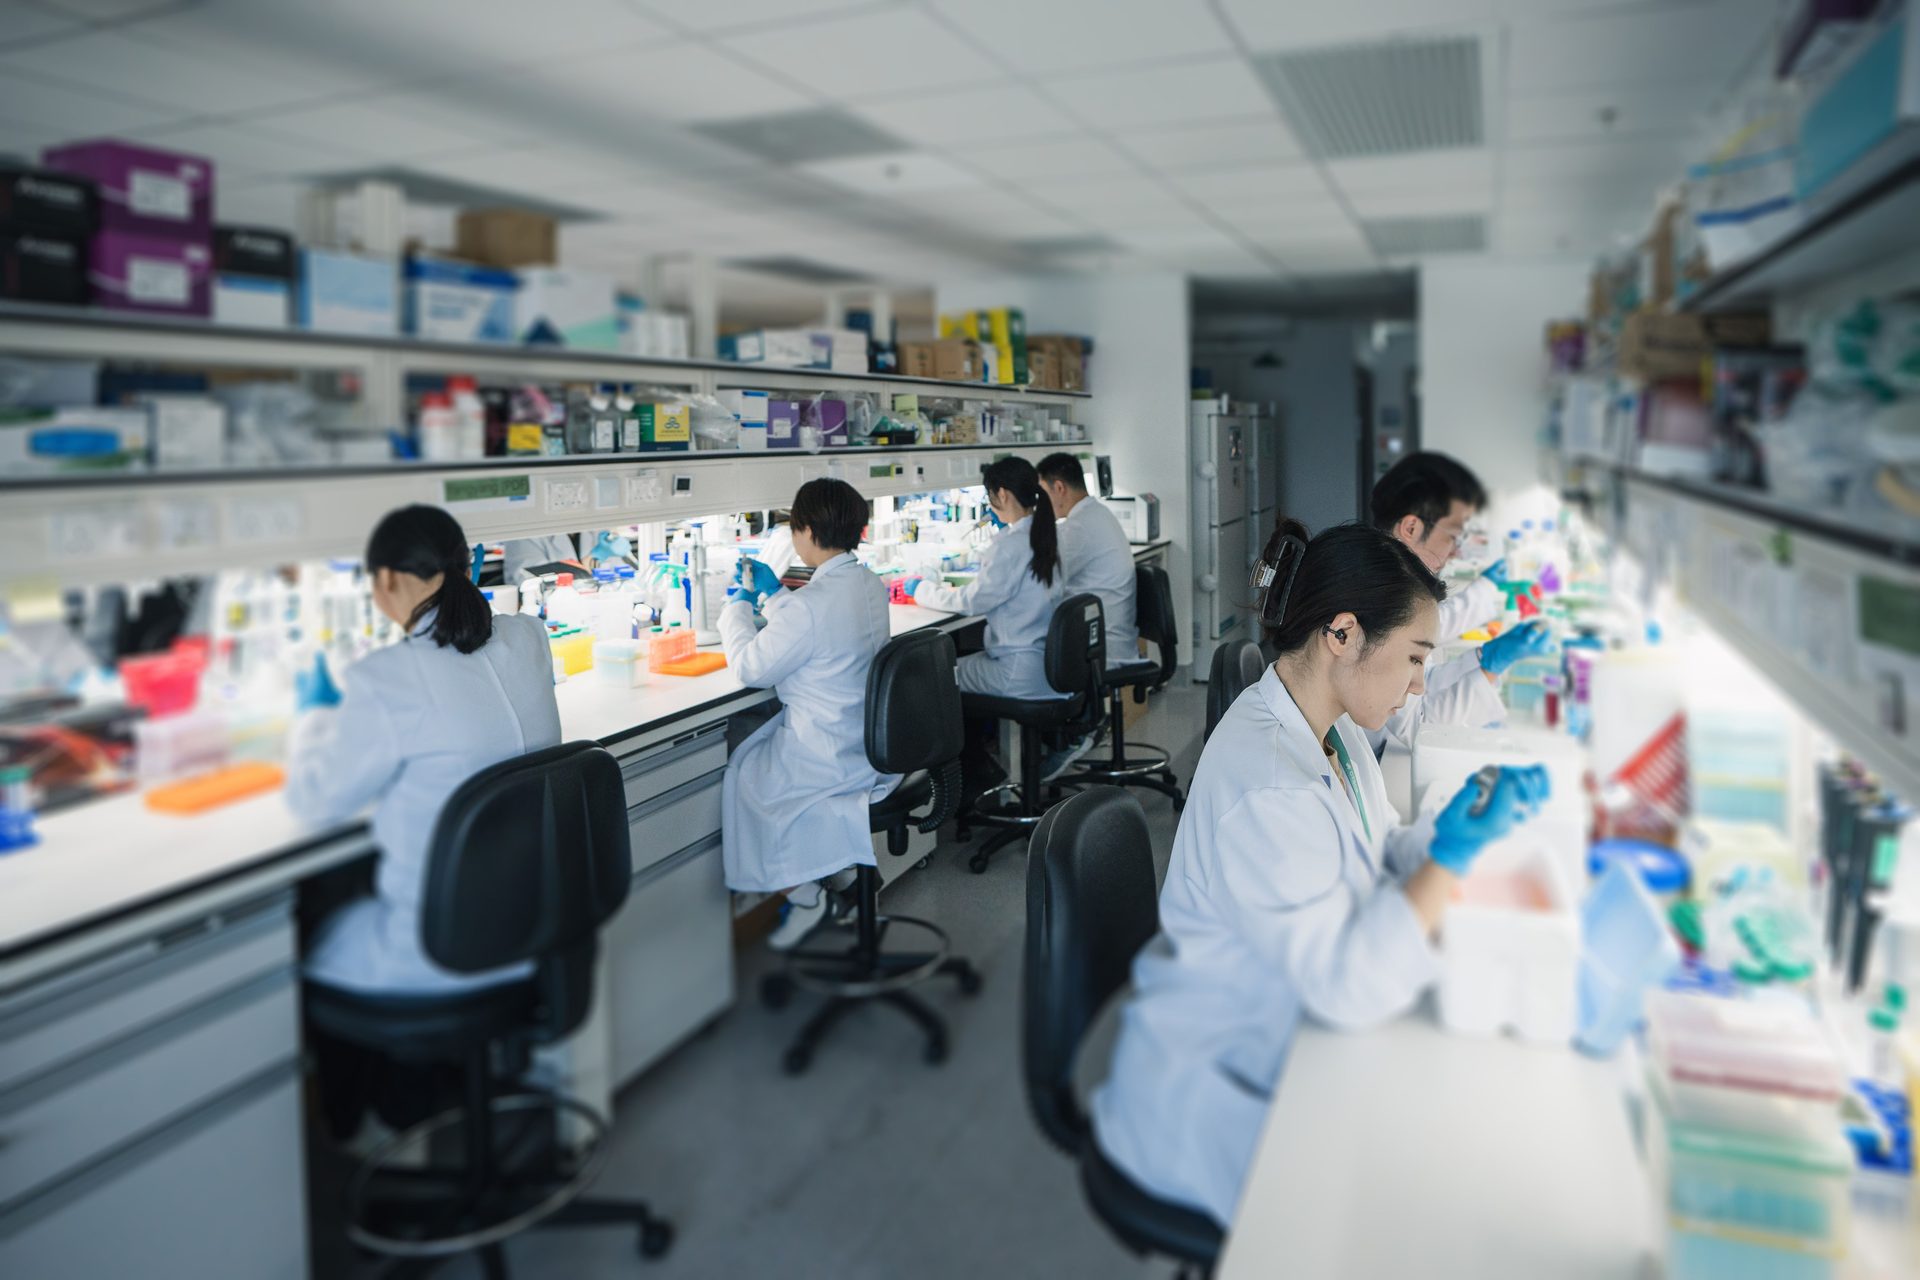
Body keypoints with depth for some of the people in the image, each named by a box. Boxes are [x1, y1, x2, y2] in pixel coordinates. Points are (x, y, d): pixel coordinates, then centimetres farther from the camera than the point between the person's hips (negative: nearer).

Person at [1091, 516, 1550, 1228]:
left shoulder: (1331, 729, 1)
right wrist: (1455, 852, -28)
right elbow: (1347, 988, -29)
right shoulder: (1264, 787, -30)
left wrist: (1466, 818, -7)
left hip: (1276, 1033, 9)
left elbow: (1380, 858, 11)